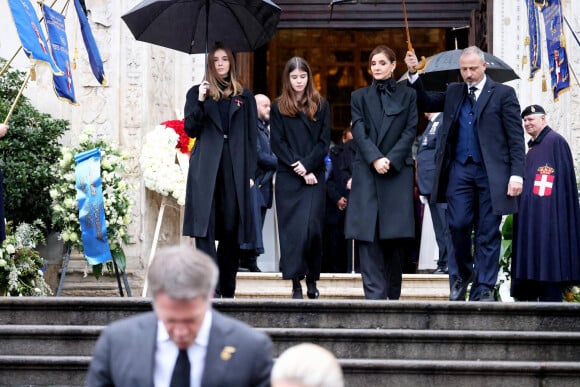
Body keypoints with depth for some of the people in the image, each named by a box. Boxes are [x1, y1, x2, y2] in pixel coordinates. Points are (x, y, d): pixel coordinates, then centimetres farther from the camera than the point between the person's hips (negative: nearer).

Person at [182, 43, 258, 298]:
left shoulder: (244, 97, 14)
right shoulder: (197, 93, 12)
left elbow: (251, 138, 11)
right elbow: (190, 129, 4)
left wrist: (250, 172, 2)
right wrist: (200, 102, -9)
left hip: (235, 169, 1)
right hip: (205, 168, -1)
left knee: (231, 229, 2)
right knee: (204, 227, -11)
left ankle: (228, 290, 9)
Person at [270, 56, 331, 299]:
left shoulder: (320, 106, 10)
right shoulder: (278, 107, 8)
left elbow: (324, 141, 4)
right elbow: (277, 144, 1)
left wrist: (307, 164, -10)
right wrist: (298, 168, -9)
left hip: (314, 176, 0)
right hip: (287, 177, 0)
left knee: (312, 228, -8)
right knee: (291, 229, -4)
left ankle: (312, 280, 4)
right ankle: (296, 284, -3)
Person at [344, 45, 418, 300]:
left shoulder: (407, 95, 11)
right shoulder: (360, 97, 13)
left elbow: (410, 131, 2)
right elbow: (359, 132, 2)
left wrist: (391, 159, -10)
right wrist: (375, 159, -14)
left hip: (398, 171, 0)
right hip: (366, 172, 0)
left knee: (395, 236, -2)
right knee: (368, 235, -10)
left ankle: (393, 295, 7)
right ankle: (375, 295, -13)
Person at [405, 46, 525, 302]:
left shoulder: (503, 94, 2)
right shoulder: (454, 92, 15)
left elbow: (516, 137, -2)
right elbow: (425, 103, 18)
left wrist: (516, 173, -11)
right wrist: (413, 75, 4)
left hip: (491, 172, -3)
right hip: (460, 169, 3)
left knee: (487, 233, 1)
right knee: (458, 225, -4)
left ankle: (483, 289, 5)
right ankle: (462, 273, 19)